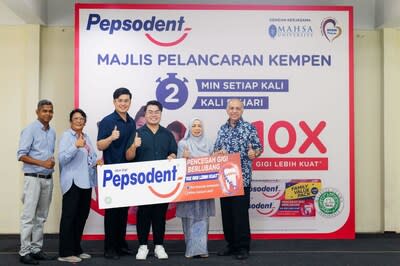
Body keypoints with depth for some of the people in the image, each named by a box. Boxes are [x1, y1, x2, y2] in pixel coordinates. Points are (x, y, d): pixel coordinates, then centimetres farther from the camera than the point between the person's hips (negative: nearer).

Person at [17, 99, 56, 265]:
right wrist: (42, 163, -18)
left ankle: (36, 249, 16)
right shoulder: (30, 130, -7)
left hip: (48, 178, 6)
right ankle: (25, 252, 1)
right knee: (29, 216, -4)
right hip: (33, 177, -6)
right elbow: (21, 155, -12)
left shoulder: (52, 132, 12)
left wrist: (52, 161, 2)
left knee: (41, 217, 9)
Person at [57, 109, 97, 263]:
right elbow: (62, 158, -17)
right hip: (72, 182, -8)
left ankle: (76, 249, 23)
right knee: (69, 216, -5)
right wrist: (76, 146, -29)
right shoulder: (66, 136, -4)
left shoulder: (86, 137, 16)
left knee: (82, 216, 12)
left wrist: (97, 162, 0)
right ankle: (65, 252, 0)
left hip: (86, 182, 8)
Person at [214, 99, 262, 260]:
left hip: (242, 176, -5)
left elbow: (259, 147, -2)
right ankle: (231, 245, 21)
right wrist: (219, 152, -8)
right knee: (226, 212, 9)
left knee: (241, 212, -5)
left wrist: (254, 153, -24)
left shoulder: (249, 127, -1)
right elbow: (215, 150, 15)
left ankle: (243, 247, 7)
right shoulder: (222, 129, 13)